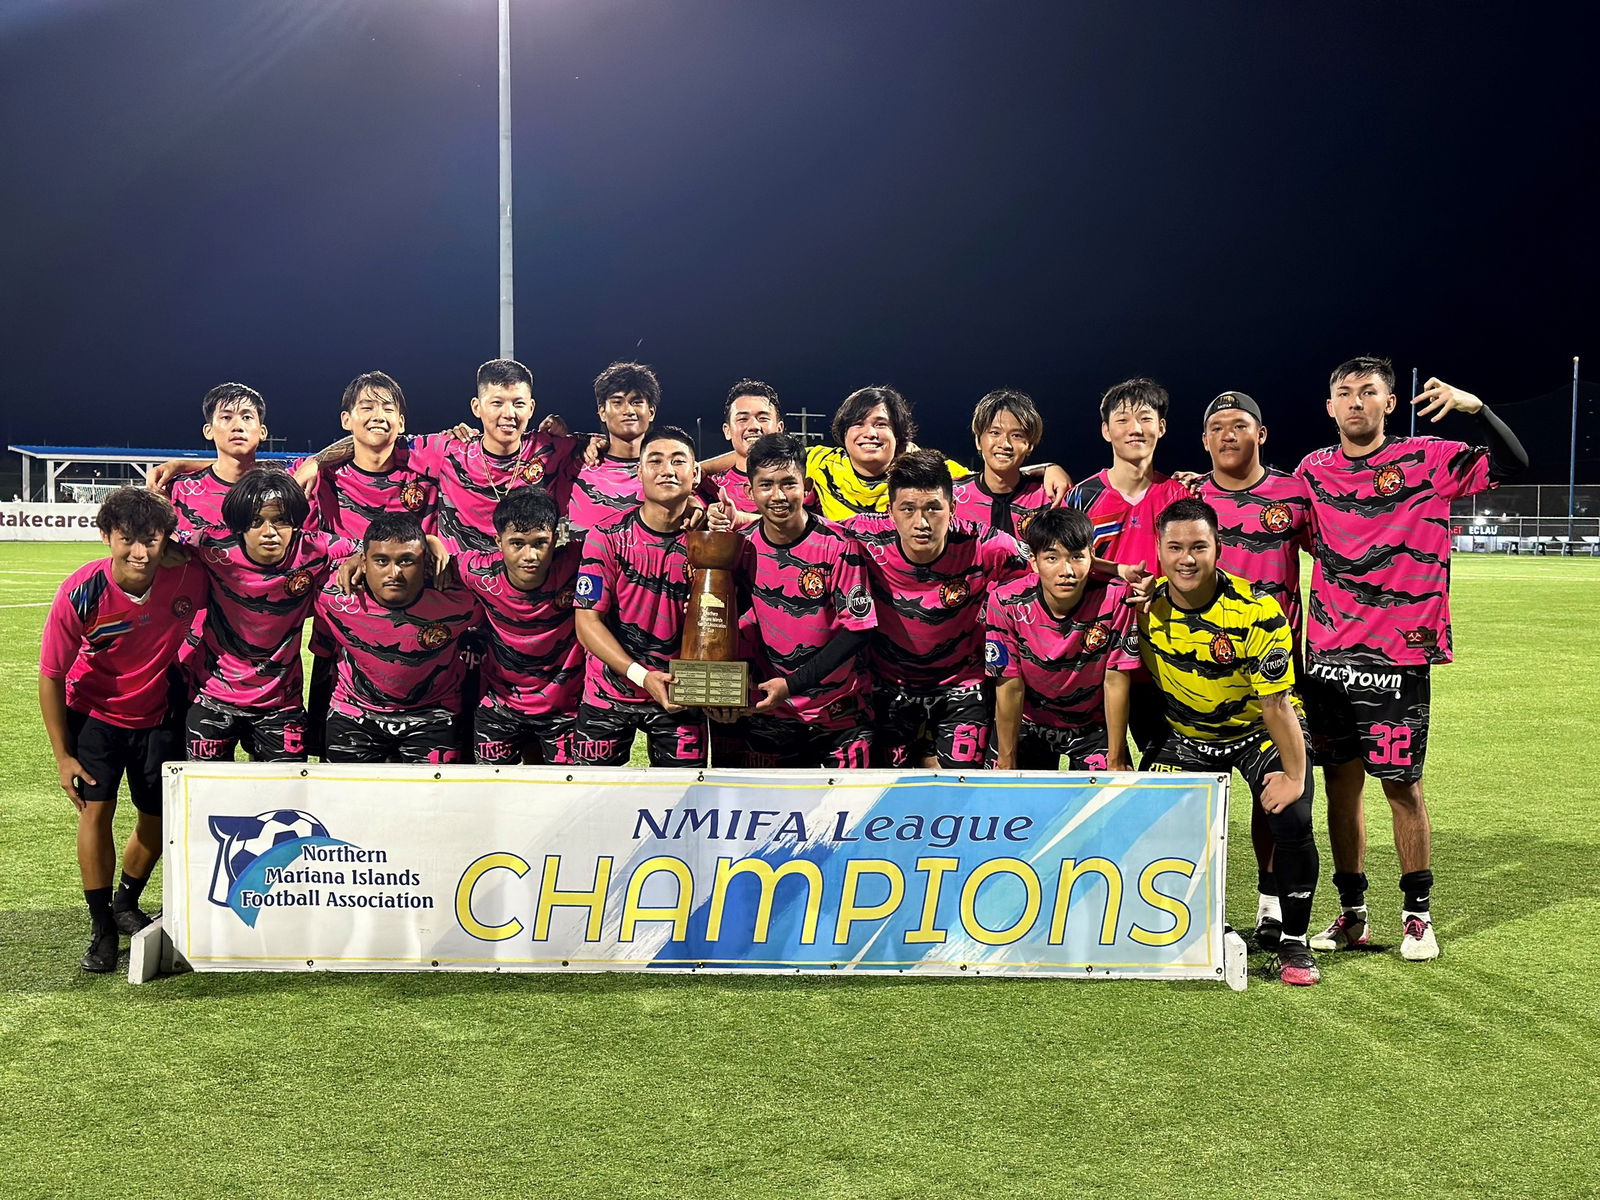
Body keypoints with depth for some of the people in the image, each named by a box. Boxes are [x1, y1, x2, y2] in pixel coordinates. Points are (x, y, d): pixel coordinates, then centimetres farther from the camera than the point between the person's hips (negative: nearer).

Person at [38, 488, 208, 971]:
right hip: (94, 713, -2)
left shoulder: (188, 577, -26)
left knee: (160, 816, 9)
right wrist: (62, 755, -13)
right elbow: (50, 675, -15)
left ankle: (126, 903, 35)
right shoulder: (80, 592, -27)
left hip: (158, 713, 2)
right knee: (96, 808, -14)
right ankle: (101, 927, 1)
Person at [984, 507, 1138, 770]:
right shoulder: (1006, 603, -23)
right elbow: (1010, 687, -16)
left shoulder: (1115, 599, -24)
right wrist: (1006, 760, -10)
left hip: (1094, 724, 0)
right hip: (1028, 722, 0)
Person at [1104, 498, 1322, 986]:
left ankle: (1294, 944, -1)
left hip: (1260, 734, -3)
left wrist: (1294, 774, -21)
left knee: (1293, 821, -22)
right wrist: (1116, 762, -7)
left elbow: (1276, 703, -22)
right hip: (1184, 735, 3)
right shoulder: (1145, 606, -16)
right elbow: (1118, 676, -7)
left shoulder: (1256, 611, -26)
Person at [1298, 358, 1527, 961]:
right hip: (1326, 655, 4)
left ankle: (1418, 913, 15)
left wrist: (1475, 406, -24)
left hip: (1397, 655, -4)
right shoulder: (1314, 470, 9)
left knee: (1401, 783, 0)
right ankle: (1352, 914, 19)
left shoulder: (1427, 460, -2)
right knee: (1340, 783, 8)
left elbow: (1512, 464, -11)